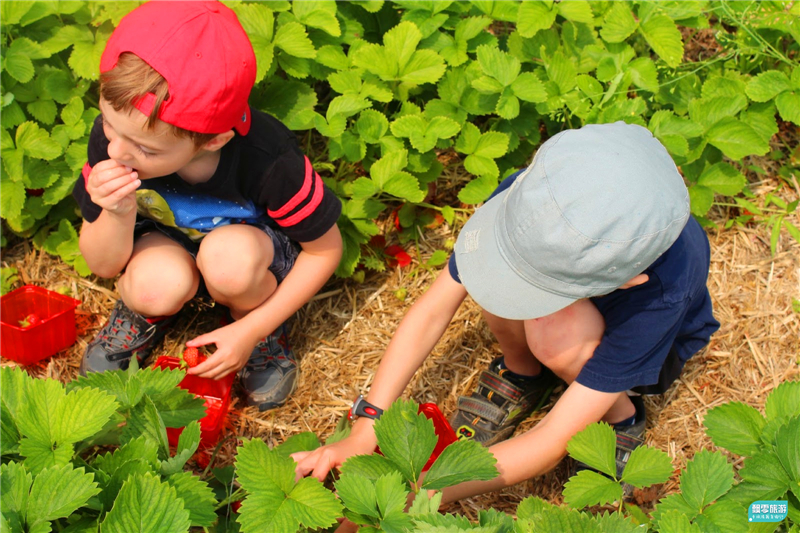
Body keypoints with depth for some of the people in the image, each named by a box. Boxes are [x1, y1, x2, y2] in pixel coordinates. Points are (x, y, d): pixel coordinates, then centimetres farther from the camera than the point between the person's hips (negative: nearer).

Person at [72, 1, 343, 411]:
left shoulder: (270, 162, -35)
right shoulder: (111, 136, -27)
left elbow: (325, 249, -17)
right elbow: (102, 266, -16)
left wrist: (252, 329, -20)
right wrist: (118, 215, -38)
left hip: (257, 249, -1)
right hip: (165, 244, 2)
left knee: (228, 256, -37)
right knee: (156, 284, -33)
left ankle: (266, 334, -2)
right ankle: (143, 315, 6)